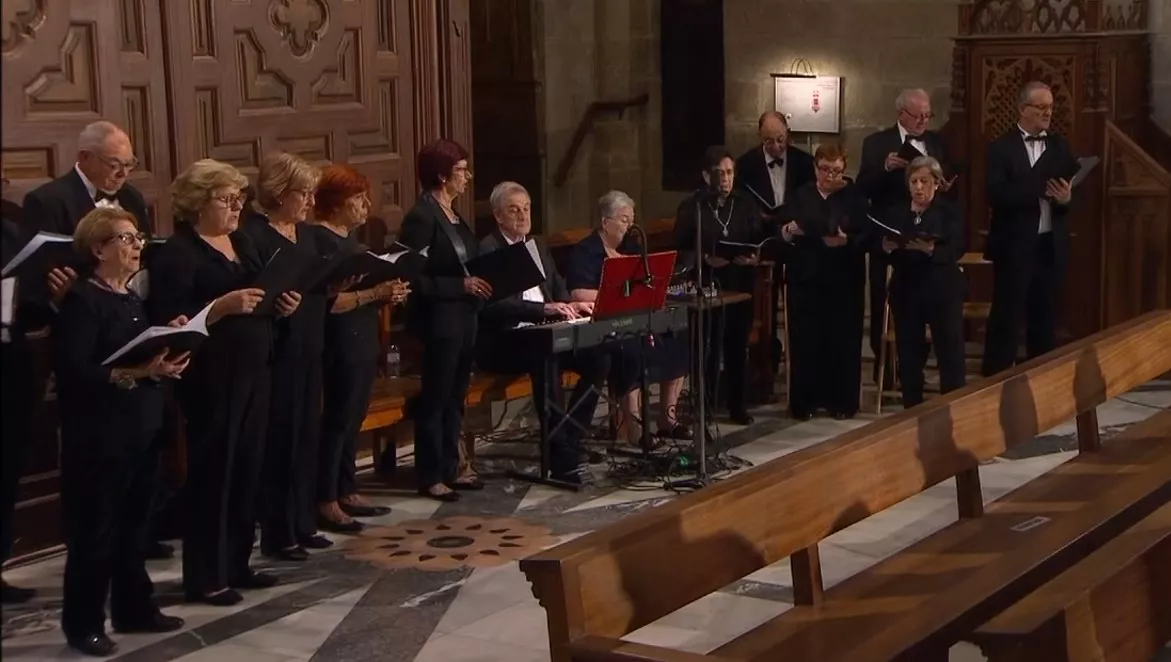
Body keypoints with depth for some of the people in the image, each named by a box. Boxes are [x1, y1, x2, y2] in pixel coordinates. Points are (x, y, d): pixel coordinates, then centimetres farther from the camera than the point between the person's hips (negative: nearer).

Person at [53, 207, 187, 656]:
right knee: (95, 529, 1)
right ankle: (83, 623, 12)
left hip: (140, 428, 8)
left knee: (134, 523, 15)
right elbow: (72, 371, -22)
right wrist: (135, 373, -29)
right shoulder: (81, 300, -12)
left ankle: (134, 609, 26)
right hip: (100, 434, -8)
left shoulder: (131, 299, 14)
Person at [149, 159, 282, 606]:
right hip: (211, 379, -8)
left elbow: (261, 293, 24)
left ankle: (236, 564, 22)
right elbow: (170, 321, -17)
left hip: (253, 372, 8)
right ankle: (204, 577, 6)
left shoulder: (241, 242, 14)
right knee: (212, 473, -2)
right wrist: (223, 306, -26)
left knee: (247, 468, 11)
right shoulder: (178, 252, -10)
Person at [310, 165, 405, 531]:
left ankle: (347, 491, 20)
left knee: (353, 421, 13)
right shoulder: (321, 240, -13)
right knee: (337, 422, -4)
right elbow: (328, 300, -21)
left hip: (362, 343, 9)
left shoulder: (350, 237, 14)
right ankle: (326, 502, 1)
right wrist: (375, 293, -27)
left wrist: (388, 294, 4)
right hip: (341, 347, -9)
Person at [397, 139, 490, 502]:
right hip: (439, 321, -9)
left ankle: (449, 469, 23)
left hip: (464, 318, 9)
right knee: (435, 399, 0)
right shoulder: (421, 217, -15)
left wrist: (479, 283, 3)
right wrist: (462, 285, -21)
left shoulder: (453, 214, 12)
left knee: (455, 397, 14)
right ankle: (429, 478, 7)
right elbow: (415, 278, -19)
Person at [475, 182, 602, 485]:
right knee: (547, 360, -36)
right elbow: (495, 304, -20)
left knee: (598, 357, -14)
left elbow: (559, 288, 22)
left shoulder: (537, 245, 18)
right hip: (502, 342, -8)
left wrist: (570, 305, -2)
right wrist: (545, 308, -30)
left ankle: (571, 438, -7)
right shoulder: (487, 250, -8)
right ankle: (561, 455, -31)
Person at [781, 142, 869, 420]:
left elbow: (867, 237, -4)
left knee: (843, 341, 0)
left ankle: (842, 401, 9)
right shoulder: (801, 196, 10)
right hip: (806, 279, 1)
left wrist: (847, 240, -24)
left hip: (844, 281, -1)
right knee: (805, 340, -1)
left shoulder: (854, 197, 4)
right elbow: (782, 234, 7)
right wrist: (788, 232, -15)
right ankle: (804, 401, 7)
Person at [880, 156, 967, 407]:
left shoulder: (950, 211, 2)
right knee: (908, 355, 4)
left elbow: (956, 250, -11)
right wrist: (887, 248, -17)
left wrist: (930, 249, -29)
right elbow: (884, 253, 6)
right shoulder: (895, 213, 12)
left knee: (950, 353, -4)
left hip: (943, 290, -3)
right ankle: (912, 410, 13)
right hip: (906, 290, 3)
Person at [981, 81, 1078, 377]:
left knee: (1045, 317, 11)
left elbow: (1075, 189, 5)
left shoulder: (1060, 147, 10)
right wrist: (1041, 190, -23)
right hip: (1014, 245, -4)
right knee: (1006, 318, -2)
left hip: (1052, 245, 5)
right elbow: (996, 196, -16)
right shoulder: (1001, 148, -4)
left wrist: (1067, 197, -18)